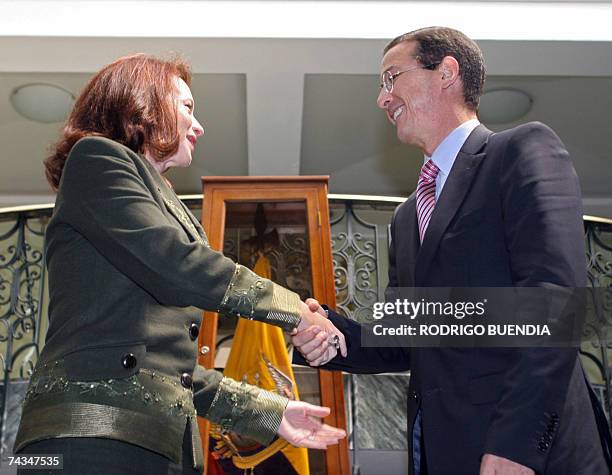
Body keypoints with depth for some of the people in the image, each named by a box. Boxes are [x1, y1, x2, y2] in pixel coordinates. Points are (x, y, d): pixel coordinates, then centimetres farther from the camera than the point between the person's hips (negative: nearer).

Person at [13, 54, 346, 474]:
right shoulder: (96, 157, 1)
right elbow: (178, 266, -14)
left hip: (165, 441, 8)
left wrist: (267, 412, 19)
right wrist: (295, 309, -3)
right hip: (94, 438, -8)